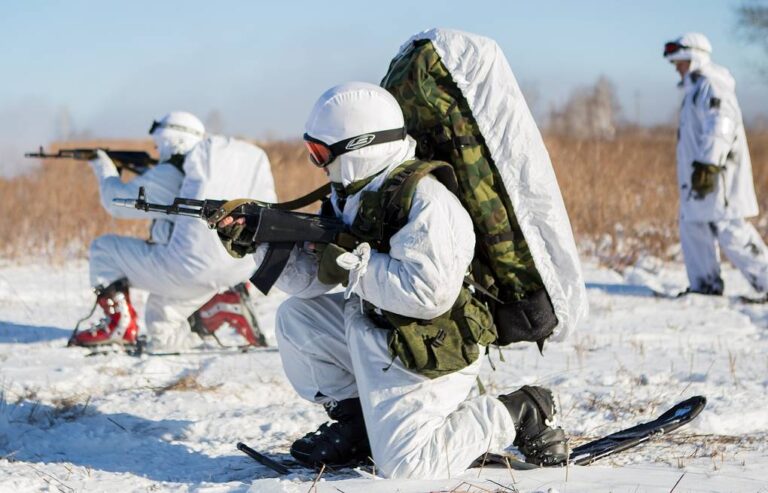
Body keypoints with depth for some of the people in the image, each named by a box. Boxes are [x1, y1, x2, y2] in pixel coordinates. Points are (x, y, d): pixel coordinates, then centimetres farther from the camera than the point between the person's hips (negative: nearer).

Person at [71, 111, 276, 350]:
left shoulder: (169, 175, -6)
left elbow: (117, 202, 6)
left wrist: (104, 168, 25)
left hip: (190, 271, -7)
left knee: (104, 247, 10)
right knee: (160, 320, 25)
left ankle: (119, 324, 1)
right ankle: (224, 303, 6)